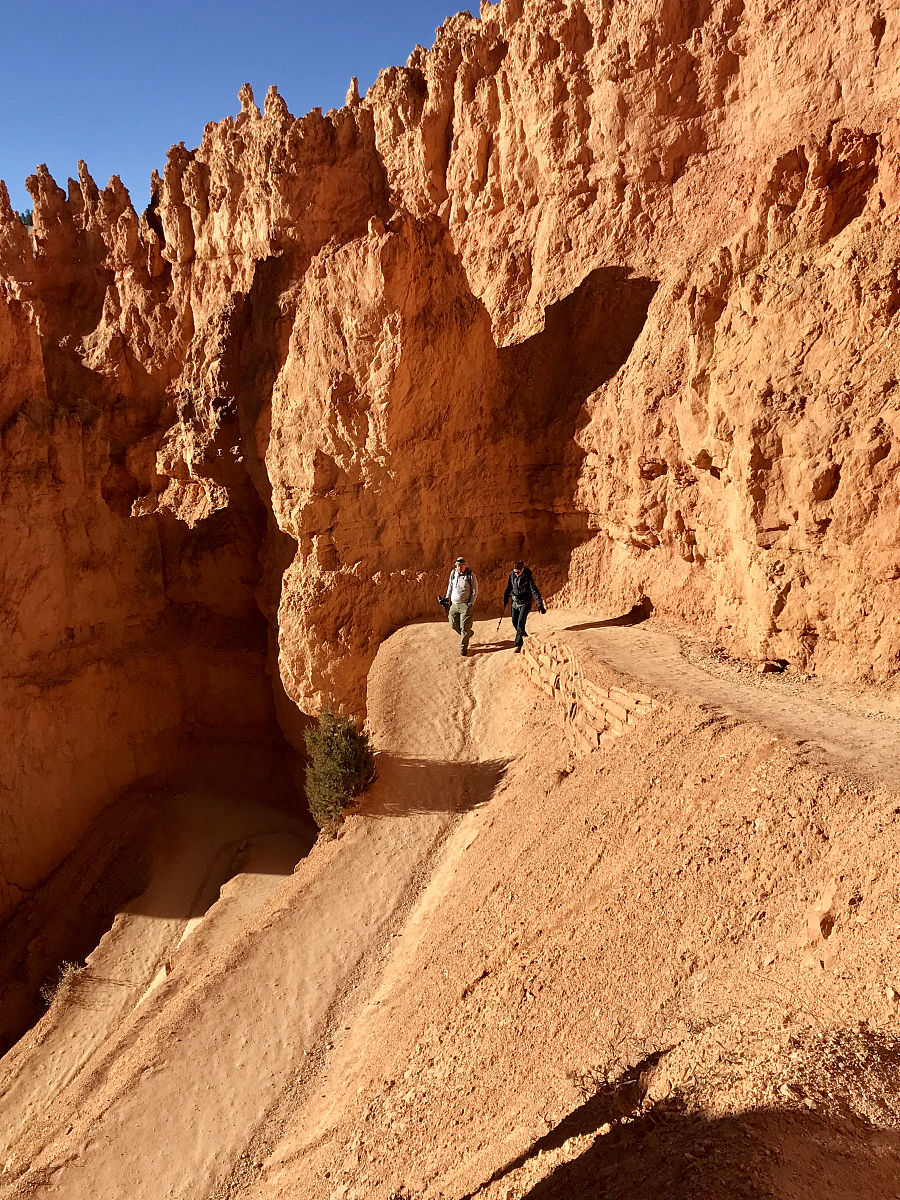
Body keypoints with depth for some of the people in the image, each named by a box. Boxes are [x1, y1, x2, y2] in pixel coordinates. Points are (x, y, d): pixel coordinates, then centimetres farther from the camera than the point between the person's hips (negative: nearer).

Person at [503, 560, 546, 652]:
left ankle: (519, 645, -6)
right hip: (515, 602, 6)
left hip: (525, 603, -6)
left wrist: (540, 604, -29)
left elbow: (534, 591, -22)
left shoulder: (528, 577, -19)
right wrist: (505, 599, 17)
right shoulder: (512, 575, -5)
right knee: (514, 623, 12)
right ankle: (524, 635, 40)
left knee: (520, 623, -12)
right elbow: (509, 587, 11)